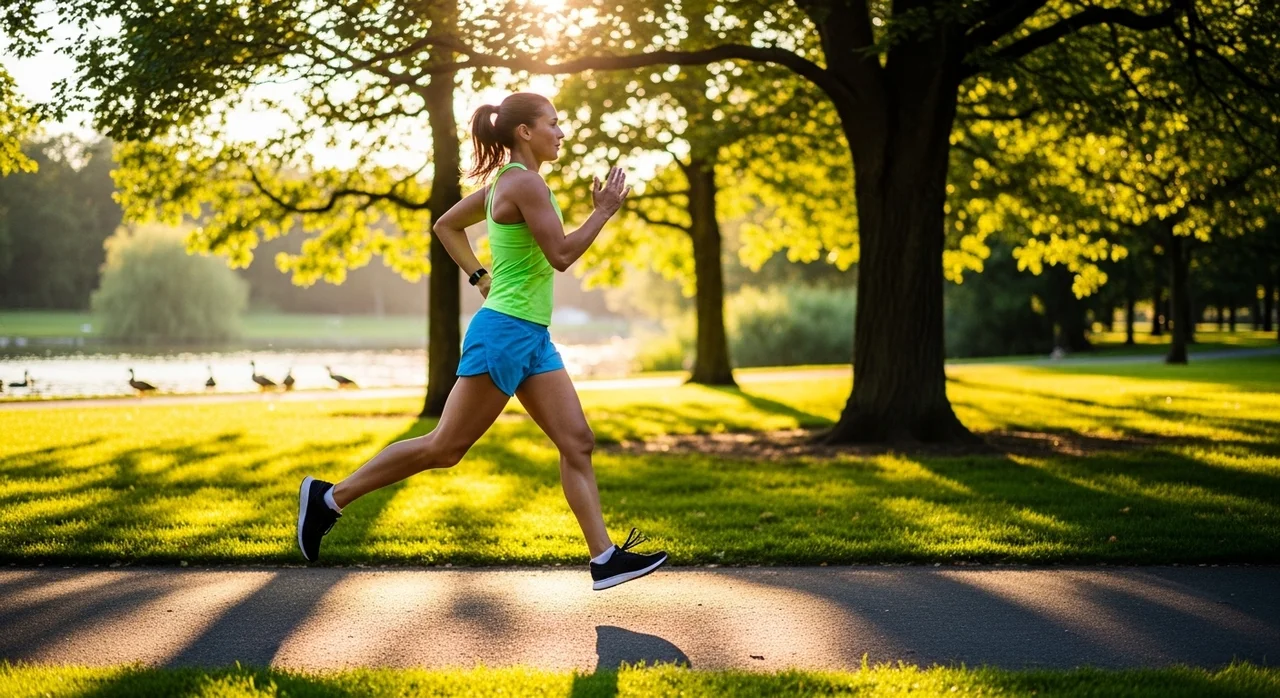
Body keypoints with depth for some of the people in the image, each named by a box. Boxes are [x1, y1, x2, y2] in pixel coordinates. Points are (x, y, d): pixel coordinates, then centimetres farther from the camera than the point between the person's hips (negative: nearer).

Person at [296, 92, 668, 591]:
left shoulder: (505, 183, 14)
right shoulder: (525, 183, -14)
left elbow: (446, 225, 24)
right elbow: (561, 256, -19)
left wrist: (480, 277, 19)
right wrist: (604, 211, -9)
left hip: (534, 339, 10)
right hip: (504, 332, -10)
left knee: (577, 443, 3)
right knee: (445, 447, -2)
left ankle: (605, 558, 3)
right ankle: (330, 498, 7)